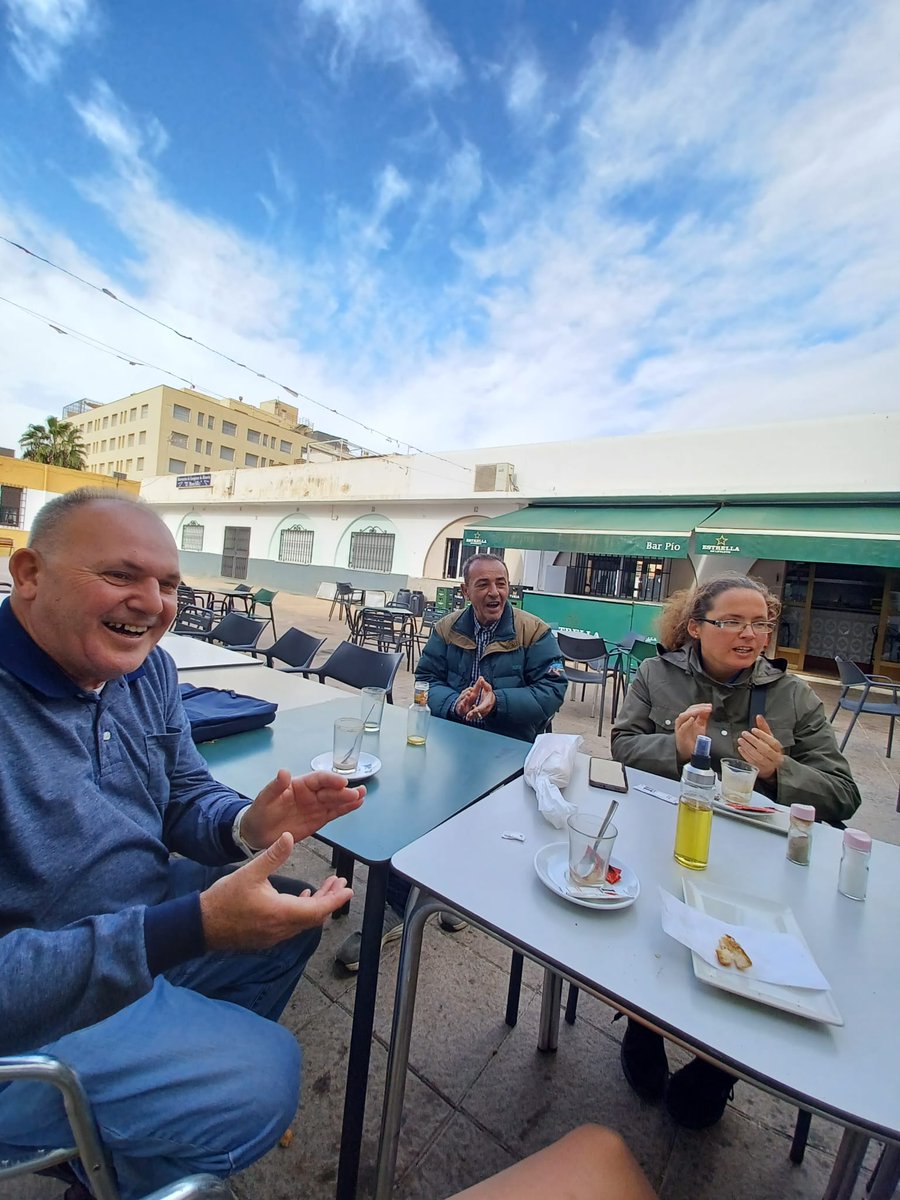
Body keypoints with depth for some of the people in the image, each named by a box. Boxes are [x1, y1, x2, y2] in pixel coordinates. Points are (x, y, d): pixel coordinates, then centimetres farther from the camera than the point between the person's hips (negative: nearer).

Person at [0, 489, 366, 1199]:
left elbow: (185, 795, 1)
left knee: (296, 916, 12)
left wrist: (248, 826, -20)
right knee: (260, 1082, -13)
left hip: (144, 921, 7)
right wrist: (195, 926, -37)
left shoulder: (145, 667, -5)